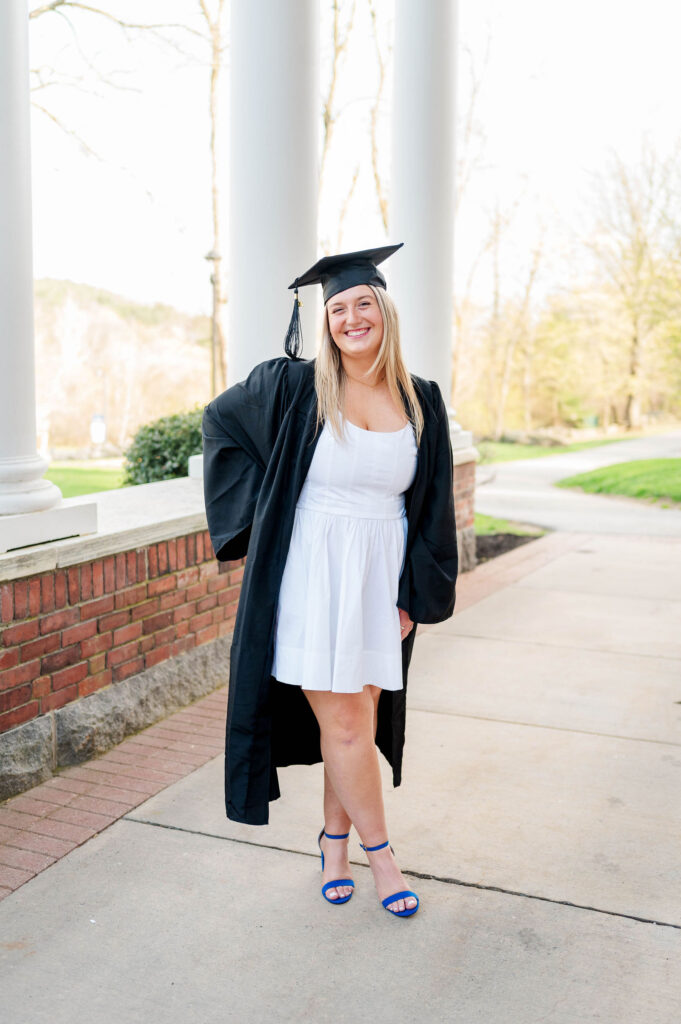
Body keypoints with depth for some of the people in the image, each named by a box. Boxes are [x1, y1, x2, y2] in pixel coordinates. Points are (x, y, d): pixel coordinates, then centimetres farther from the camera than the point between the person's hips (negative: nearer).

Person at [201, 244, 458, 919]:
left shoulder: (421, 402, 3)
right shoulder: (294, 386, -6)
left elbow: (432, 507, 7)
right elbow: (220, 422, 9)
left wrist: (414, 597, 2)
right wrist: (259, 509, 0)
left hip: (379, 581, 3)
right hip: (311, 578, -3)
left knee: (358, 720, 10)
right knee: (343, 725, 2)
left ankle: (335, 837, 32)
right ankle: (378, 851, 23)